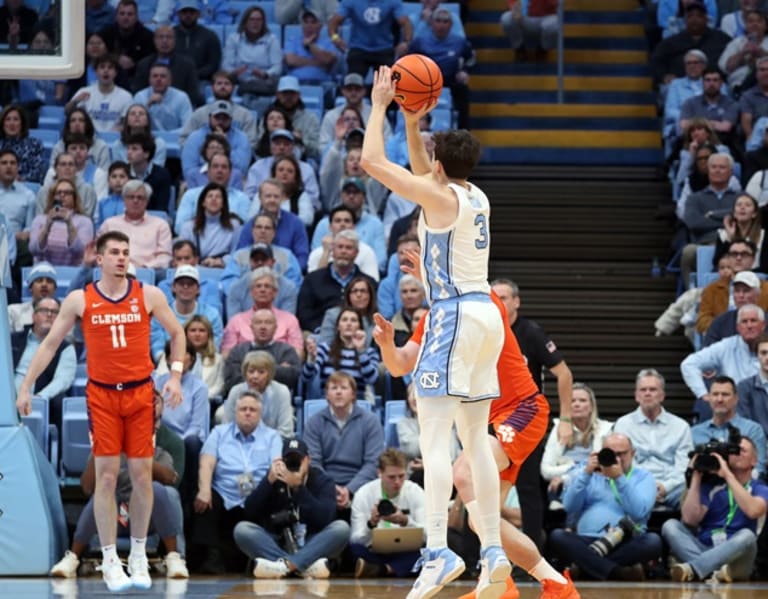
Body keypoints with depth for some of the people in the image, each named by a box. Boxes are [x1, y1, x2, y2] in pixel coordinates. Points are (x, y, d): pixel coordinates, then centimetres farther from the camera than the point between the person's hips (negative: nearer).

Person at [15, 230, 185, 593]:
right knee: (106, 476, -4)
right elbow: (50, 344, 5)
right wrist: (26, 387, 1)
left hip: (140, 393, 1)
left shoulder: (149, 295, 0)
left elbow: (176, 333, 12)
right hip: (101, 395, -1)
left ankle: (139, 555, 16)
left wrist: (175, 377, 1)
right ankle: (109, 561, 1)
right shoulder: (80, 300, -1)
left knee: (142, 475, 2)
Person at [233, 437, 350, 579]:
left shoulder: (322, 481, -1)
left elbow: (324, 519, -19)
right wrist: (269, 481, -19)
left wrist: (298, 486, -26)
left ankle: (285, 565, -39)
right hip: (278, 546, 1)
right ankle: (307, 565, -37)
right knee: (242, 529, -22)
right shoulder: (274, 480, 5)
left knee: (341, 527, -27)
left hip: (312, 547, -1)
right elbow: (250, 513, -9)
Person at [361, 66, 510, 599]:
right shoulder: (474, 195, 13)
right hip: (485, 314, 9)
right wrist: (413, 122, 25)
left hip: (455, 316, -9)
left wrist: (379, 106, 0)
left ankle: (439, 552, -25)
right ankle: (493, 552, 12)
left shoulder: (442, 197, -10)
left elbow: (372, 160, -11)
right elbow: (421, 172, 33)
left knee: (434, 437, -14)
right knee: (476, 440, 12)